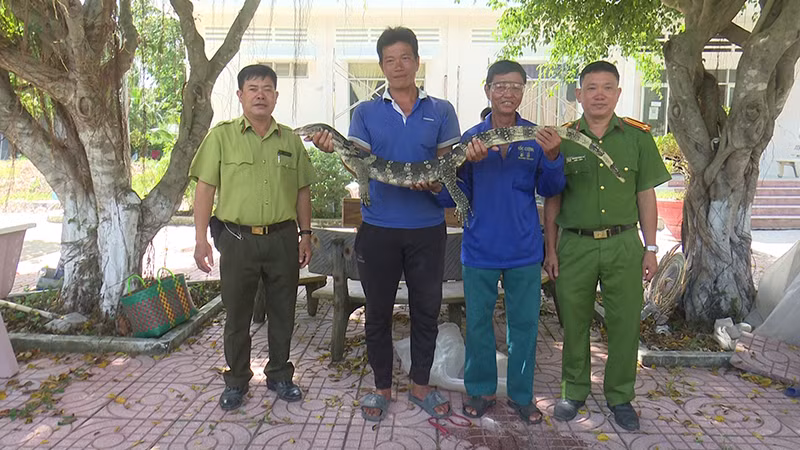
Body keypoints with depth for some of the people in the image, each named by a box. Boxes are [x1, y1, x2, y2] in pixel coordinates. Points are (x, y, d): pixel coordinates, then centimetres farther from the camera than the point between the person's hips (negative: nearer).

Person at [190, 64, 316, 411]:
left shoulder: (290, 139, 10)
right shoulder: (221, 136, 1)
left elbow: (302, 191, 13)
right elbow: (205, 189, -2)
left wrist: (305, 233, 8)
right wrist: (201, 238, -9)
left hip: (283, 239, 2)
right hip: (238, 239, -2)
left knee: (283, 313, 12)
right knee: (237, 315, 9)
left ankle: (279, 375, 30)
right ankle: (236, 381, 28)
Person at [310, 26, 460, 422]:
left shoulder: (441, 111, 7)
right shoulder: (366, 113, 7)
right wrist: (334, 149, -24)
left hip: (428, 228, 0)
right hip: (379, 228, 0)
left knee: (426, 310, 10)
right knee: (378, 312, 9)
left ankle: (420, 385, 28)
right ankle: (382, 387, 26)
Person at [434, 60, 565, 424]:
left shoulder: (537, 137, 0)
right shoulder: (470, 139, -2)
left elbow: (549, 190, -3)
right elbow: (450, 198, -2)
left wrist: (552, 158, -21)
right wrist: (467, 163, -21)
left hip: (524, 249, 1)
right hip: (480, 248, 0)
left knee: (524, 324, 11)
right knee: (478, 322, 12)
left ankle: (521, 394, 30)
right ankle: (480, 390, 32)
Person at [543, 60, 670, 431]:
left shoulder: (638, 137, 4)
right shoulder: (562, 139, 2)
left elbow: (646, 196, 7)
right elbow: (552, 200, 4)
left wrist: (651, 248, 4)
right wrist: (551, 249, 1)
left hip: (623, 244, 1)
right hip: (575, 244, 0)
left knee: (625, 324, 8)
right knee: (574, 323, 9)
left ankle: (620, 396, 28)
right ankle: (575, 391, 28)